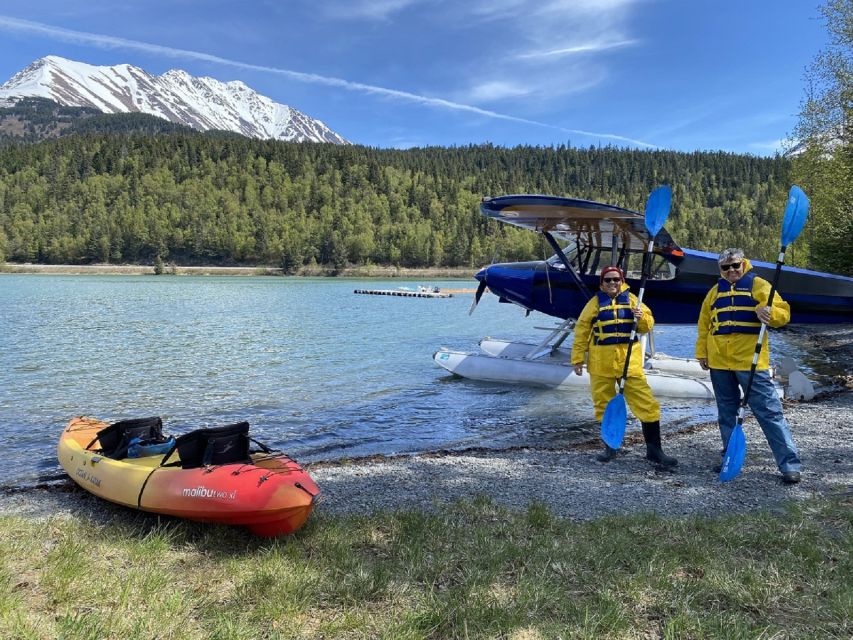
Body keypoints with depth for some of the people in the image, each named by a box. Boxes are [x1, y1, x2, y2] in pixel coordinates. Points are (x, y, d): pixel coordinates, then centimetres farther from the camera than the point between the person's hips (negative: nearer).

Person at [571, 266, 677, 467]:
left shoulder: (631, 299, 7)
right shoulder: (595, 302, 3)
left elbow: (647, 326, 6)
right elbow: (581, 332, 4)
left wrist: (642, 318, -17)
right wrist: (578, 359, 0)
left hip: (630, 361, 0)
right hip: (601, 362, 0)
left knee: (647, 404, -4)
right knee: (604, 405, 9)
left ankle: (654, 450, 6)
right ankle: (610, 447, 24)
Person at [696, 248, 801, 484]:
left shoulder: (758, 285, 0)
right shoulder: (715, 291, 14)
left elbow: (783, 313, -9)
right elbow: (704, 324, 18)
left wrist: (770, 313, -31)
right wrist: (702, 352, 13)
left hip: (750, 361, -5)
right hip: (719, 362, 5)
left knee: (769, 412, -5)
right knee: (726, 413, 13)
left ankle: (789, 464, 0)